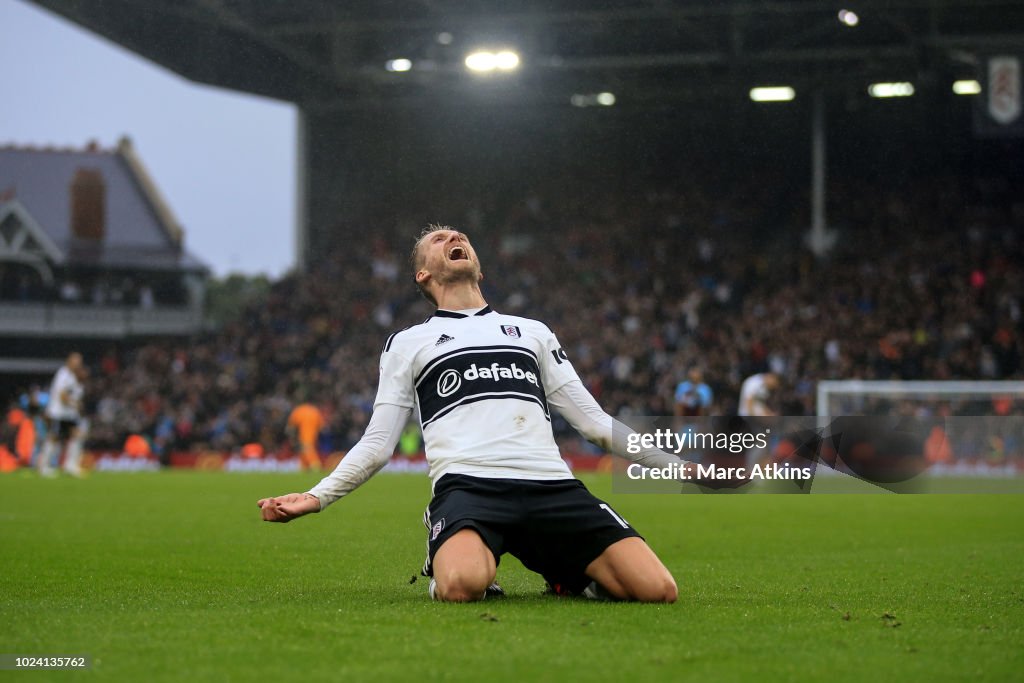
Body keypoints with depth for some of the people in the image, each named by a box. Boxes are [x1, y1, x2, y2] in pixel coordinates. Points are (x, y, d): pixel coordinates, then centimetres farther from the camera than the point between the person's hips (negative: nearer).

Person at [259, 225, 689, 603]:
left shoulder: (533, 332, 30)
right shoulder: (408, 343, 23)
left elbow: (593, 421, 27)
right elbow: (379, 443, 19)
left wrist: (677, 466, 20)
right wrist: (317, 497, 5)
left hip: (551, 484, 2)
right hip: (468, 482, -2)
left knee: (657, 589, -21)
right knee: (461, 586, -38)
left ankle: (567, 573, 8)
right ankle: (460, 561, -2)